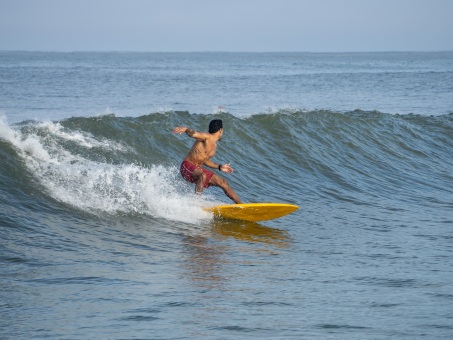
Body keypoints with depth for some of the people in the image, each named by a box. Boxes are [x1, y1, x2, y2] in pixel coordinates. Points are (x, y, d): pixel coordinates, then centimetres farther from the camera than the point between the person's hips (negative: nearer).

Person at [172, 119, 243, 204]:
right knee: (202, 175, -40)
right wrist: (185, 129, -55)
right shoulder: (206, 137, -14)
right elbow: (193, 133, -34)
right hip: (188, 166, -9)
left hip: (198, 169, 9)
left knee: (223, 183, 7)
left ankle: (240, 204, 16)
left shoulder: (214, 145, 13)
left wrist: (219, 167, 19)